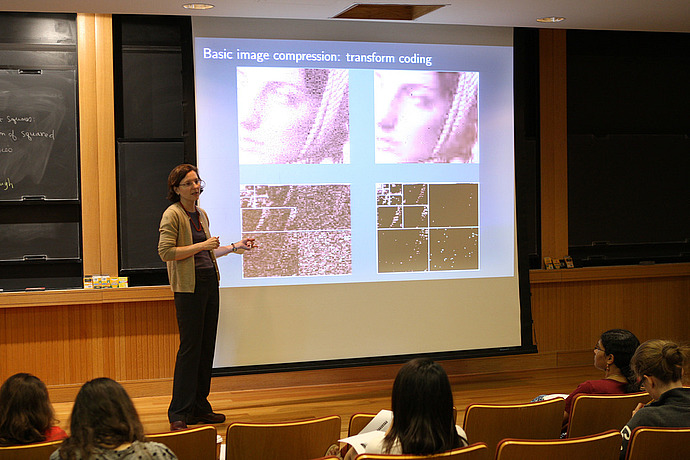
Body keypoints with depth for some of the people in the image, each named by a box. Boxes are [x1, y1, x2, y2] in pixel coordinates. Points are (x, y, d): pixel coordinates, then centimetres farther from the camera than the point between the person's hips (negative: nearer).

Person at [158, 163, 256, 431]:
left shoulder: (201, 214, 17)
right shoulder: (172, 215, -7)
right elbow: (165, 252, -17)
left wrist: (234, 247, 26)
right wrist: (201, 245, -17)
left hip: (210, 283, 8)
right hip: (188, 286, -8)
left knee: (207, 346, 8)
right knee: (190, 347, -8)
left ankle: (200, 408, 16)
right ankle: (179, 414, -2)